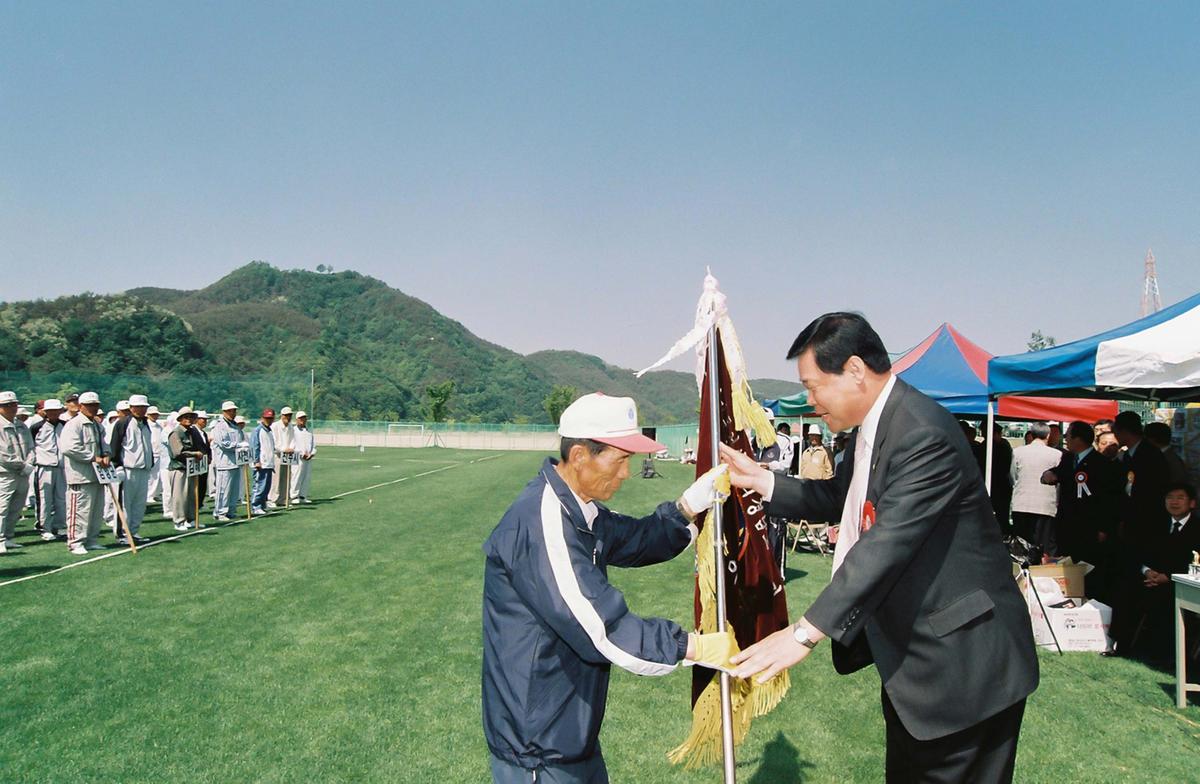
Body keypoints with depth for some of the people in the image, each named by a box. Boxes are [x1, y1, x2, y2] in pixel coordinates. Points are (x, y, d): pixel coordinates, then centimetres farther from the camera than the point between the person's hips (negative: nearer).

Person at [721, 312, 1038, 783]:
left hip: (961, 662, -9)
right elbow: (839, 497, 17)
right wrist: (759, 481, 6)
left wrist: (806, 632, -35)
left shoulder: (924, 435, -27)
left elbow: (887, 544, -34)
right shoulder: (871, 427, 5)